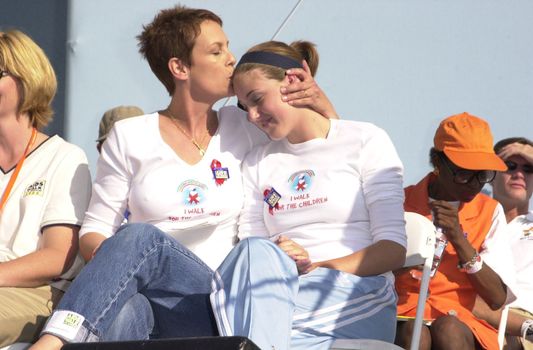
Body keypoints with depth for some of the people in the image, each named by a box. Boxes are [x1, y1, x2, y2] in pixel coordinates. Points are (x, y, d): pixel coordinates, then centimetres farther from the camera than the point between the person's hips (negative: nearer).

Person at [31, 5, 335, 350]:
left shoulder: (243, 130, 15)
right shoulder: (130, 137, 11)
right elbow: (93, 232, 11)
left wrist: (321, 103, 5)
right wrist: (117, 267, -14)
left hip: (217, 305, 0)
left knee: (139, 238, -35)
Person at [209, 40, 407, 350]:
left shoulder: (365, 141, 9)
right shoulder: (258, 162, 23)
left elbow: (394, 249, 0)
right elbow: (248, 253, 10)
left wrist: (319, 267, -14)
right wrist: (273, 262, -15)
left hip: (358, 300, -3)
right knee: (256, 252, -34)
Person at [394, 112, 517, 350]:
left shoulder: (489, 212, 13)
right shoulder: (401, 203, 11)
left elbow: (497, 299, 4)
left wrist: (459, 239, -7)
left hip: (458, 322, 1)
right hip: (403, 317, -1)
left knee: (448, 330, -35)